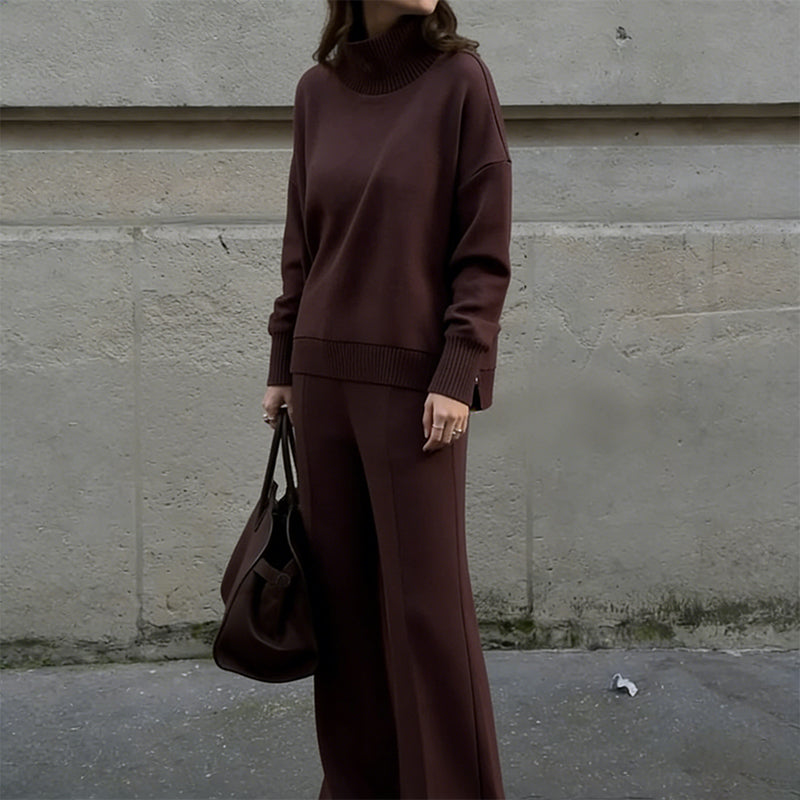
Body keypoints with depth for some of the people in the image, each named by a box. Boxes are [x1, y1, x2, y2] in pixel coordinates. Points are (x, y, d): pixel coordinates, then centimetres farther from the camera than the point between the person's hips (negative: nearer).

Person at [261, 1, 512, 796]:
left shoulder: (460, 77, -5)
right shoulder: (317, 90, 7)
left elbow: (484, 248, -8)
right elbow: (302, 244, 11)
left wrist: (458, 376, -14)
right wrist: (282, 364, 10)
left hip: (414, 379, -4)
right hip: (326, 374, 5)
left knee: (426, 600, -1)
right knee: (339, 592, 10)